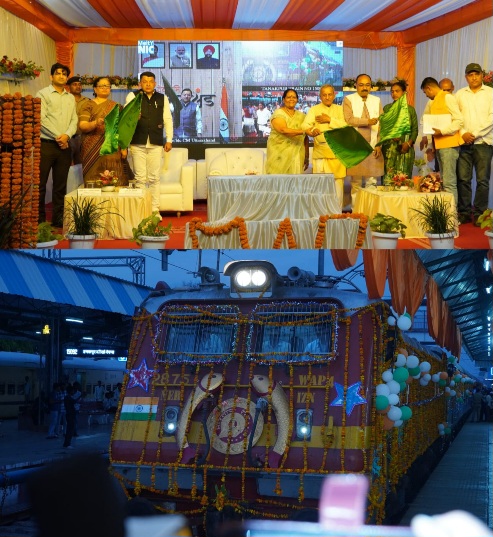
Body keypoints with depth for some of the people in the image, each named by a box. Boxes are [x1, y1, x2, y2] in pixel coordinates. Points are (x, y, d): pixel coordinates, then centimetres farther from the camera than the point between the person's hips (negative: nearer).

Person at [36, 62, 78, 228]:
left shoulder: (71, 98, 15)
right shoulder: (43, 94, 0)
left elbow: (74, 120, 8)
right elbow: (42, 119, -10)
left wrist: (67, 135, -11)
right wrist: (57, 137, -12)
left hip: (64, 146, 5)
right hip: (46, 144, -5)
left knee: (61, 184, 7)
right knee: (40, 183, -3)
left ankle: (58, 218, 13)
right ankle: (39, 219, 1)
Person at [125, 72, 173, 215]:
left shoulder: (162, 98, 12)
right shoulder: (133, 96, 5)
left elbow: (168, 119, 13)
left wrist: (169, 139, 6)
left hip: (156, 143, 2)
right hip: (138, 143, -2)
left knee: (154, 178, 4)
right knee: (140, 178, 0)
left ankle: (155, 209, 9)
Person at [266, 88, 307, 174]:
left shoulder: (301, 116, 13)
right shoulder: (278, 114, -3)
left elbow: (305, 138, 13)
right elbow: (284, 130, -21)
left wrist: (306, 156, 8)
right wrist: (303, 131, -29)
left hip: (297, 155, 4)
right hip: (280, 154, -4)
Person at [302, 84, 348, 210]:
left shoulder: (340, 109, 15)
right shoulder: (314, 110, 10)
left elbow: (345, 125, -1)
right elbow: (305, 125, -7)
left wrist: (330, 120, -6)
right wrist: (312, 131, -28)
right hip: (321, 153, -1)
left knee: (338, 184, -1)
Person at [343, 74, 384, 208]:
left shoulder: (377, 101, 13)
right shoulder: (348, 100, 5)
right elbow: (349, 120, -10)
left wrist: (379, 145, -2)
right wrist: (368, 122, -11)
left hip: (373, 147, 2)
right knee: (356, 183, -1)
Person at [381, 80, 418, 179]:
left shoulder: (410, 109, 10)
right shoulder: (387, 108, 11)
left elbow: (415, 129, 6)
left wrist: (409, 143, -9)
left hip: (405, 148, 0)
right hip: (389, 148, 0)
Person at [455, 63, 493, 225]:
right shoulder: (460, 94, 12)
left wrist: (475, 134, -11)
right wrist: (463, 133, -9)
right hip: (464, 142, 2)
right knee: (463, 179, 0)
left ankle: (479, 214, 2)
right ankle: (464, 212, 8)